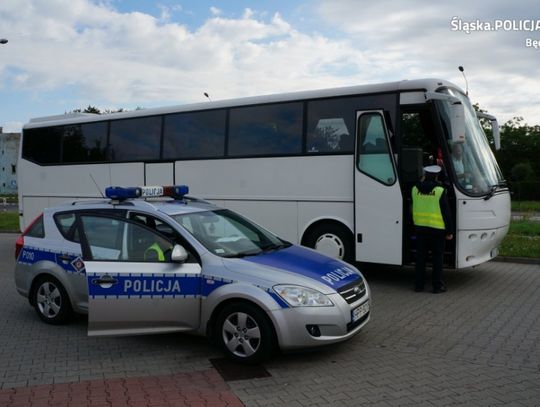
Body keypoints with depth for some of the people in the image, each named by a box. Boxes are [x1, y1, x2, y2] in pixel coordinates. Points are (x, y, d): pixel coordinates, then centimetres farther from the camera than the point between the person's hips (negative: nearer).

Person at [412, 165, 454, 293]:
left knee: (420, 256, 11)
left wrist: (421, 182, 22)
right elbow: (446, 213, -9)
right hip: (437, 228, -4)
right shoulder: (440, 191, -10)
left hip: (420, 227, 4)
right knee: (437, 257, 5)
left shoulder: (415, 189, 1)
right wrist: (449, 231, -1)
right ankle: (437, 285, 8)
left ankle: (419, 284, 14)